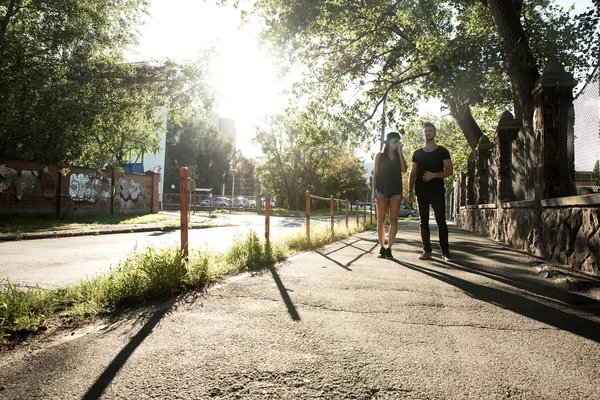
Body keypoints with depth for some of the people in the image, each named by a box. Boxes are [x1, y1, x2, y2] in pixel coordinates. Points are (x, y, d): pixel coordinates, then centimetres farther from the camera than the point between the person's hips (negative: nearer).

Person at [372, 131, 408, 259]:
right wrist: (374, 191, -6)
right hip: (382, 191, -2)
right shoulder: (380, 155, 7)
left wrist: (400, 152, -4)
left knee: (393, 220, -2)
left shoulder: (399, 156, 12)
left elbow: (404, 170, -5)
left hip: (396, 191, 2)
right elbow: (375, 174, 3)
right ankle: (382, 248, 5)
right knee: (381, 220, -1)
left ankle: (389, 248, 1)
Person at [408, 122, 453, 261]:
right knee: (424, 222, 4)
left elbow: (449, 171, 0)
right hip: (421, 192, 3)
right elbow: (412, 173, 11)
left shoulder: (442, 152, 5)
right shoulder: (417, 153, 12)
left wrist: (434, 175, -17)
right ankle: (427, 251, 9)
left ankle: (445, 252, 1)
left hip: (437, 192, -2)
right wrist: (410, 191, 0)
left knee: (441, 221, -3)